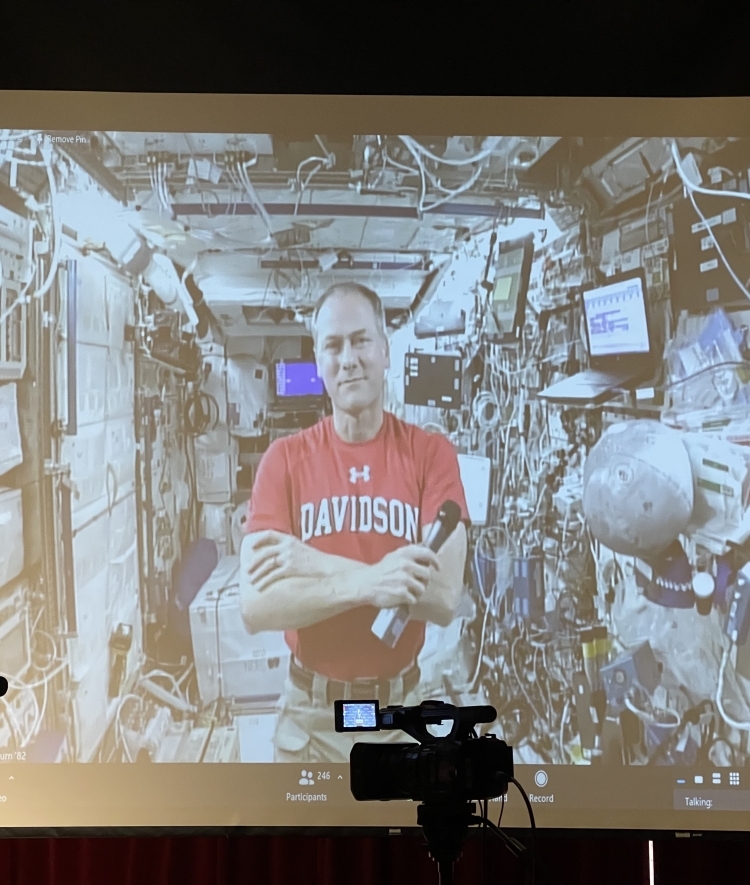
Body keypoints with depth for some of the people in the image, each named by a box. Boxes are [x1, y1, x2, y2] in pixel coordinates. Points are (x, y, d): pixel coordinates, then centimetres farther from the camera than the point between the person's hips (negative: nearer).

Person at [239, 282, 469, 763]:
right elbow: (256, 607, -16)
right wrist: (364, 582, -29)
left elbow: (445, 597, -19)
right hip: (311, 713, 0)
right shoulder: (284, 459, -7)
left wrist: (315, 565, -22)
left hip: (401, 709, 0)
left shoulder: (431, 452, -8)